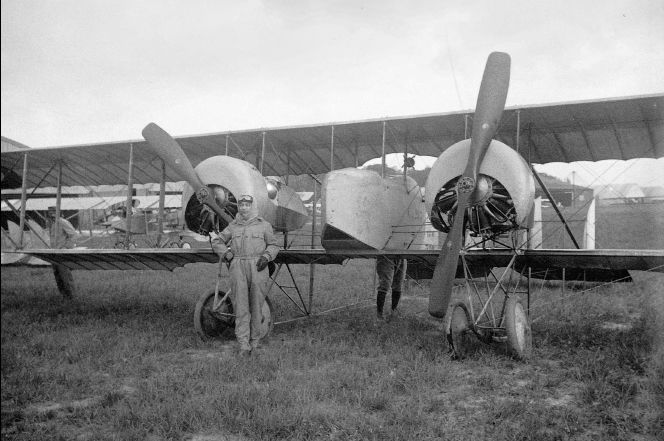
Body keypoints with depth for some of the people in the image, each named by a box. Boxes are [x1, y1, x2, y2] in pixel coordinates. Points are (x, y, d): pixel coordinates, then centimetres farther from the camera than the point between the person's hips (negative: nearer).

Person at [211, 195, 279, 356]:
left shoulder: (263, 225, 6)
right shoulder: (233, 226, 12)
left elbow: (273, 246, 11)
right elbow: (217, 242, 22)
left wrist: (266, 257, -8)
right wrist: (227, 255, 6)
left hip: (258, 268, -1)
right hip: (238, 268, 1)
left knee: (256, 305, 4)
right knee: (241, 305, -5)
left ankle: (255, 339, 18)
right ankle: (243, 344, -6)